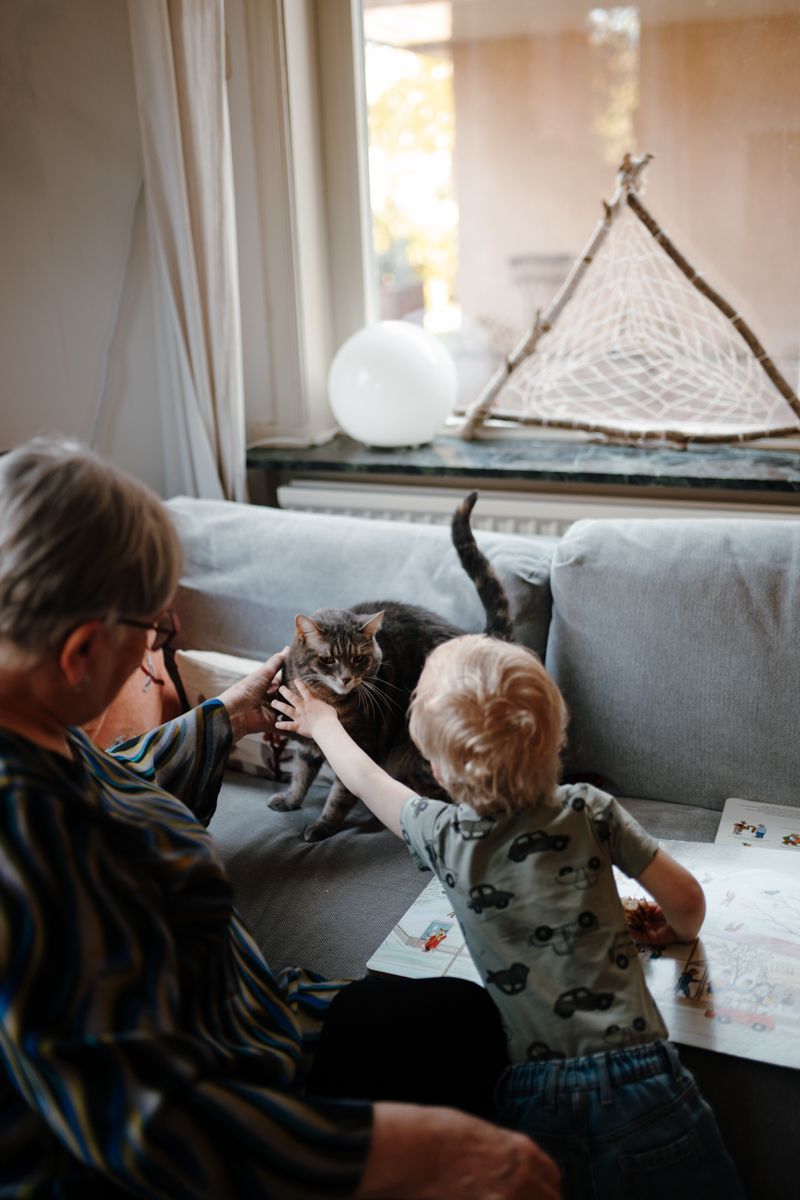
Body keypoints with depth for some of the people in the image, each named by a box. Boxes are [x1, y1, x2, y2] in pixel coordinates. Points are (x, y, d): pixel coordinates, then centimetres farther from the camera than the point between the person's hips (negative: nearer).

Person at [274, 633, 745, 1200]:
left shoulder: (445, 837, 0)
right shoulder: (589, 810, -2)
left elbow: (366, 776, 19)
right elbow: (687, 899, 6)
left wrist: (321, 722, 38)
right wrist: (680, 930, 30)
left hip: (541, 1105, 1)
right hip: (643, 1080, 0)